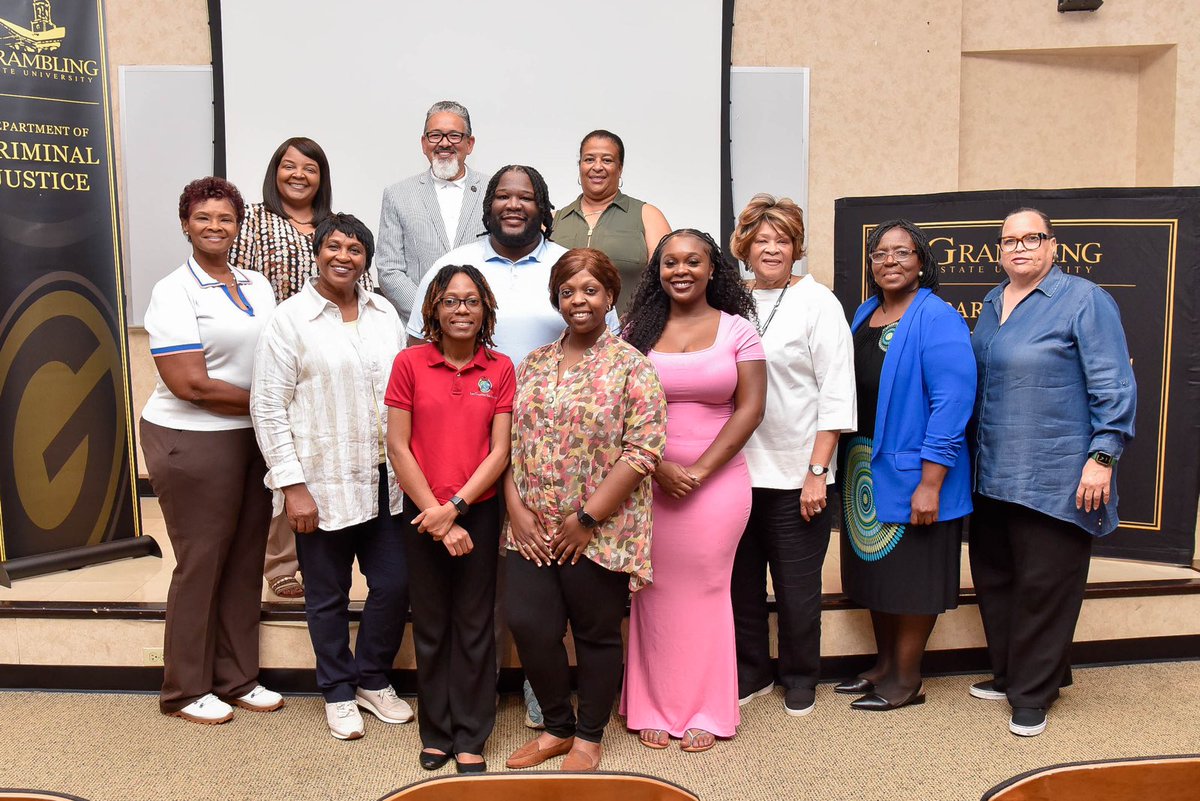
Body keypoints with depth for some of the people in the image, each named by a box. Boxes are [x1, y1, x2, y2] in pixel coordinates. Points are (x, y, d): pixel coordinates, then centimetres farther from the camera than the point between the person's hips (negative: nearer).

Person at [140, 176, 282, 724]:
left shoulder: (258, 286, 10)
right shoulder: (174, 292, -9)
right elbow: (188, 383, -17)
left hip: (253, 438, 6)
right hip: (192, 441, -6)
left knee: (245, 560, 11)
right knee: (201, 563, 4)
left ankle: (236, 678, 26)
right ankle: (186, 690, 22)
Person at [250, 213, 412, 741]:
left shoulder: (385, 314, 7)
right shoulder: (290, 319, -5)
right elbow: (267, 407, -7)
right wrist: (292, 485, -11)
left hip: (383, 478, 4)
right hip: (322, 482, -4)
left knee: (394, 584, 8)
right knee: (328, 594, 10)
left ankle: (373, 680, 31)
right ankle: (338, 693, 31)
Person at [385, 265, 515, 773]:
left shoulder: (500, 369, 0)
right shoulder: (410, 363, -3)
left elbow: (499, 451, -4)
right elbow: (398, 447, -5)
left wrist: (454, 507, -13)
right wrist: (435, 514, -9)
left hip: (480, 512, 0)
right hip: (422, 515, 0)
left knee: (475, 627, 8)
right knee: (430, 627, 11)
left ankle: (470, 739, 23)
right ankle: (436, 734, 28)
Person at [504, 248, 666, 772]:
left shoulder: (631, 366, -6)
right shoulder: (533, 364, 11)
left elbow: (643, 449, -14)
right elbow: (510, 440, 11)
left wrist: (588, 519, -15)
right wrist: (516, 507, -3)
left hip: (599, 532, -4)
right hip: (533, 531, 5)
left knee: (596, 634, 8)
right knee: (527, 624, 3)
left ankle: (589, 737, 30)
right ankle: (557, 726, 28)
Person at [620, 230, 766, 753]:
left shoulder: (737, 329, 3)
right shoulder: (638, 331, 6)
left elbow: (749, 409, -3)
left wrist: (698, 471, -10)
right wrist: (659, 467, -10)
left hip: (718, 480, -1)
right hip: (648, 481, 1)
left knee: (705, 591, 4)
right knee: (655, 593, 5)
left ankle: (705, 711, 20)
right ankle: (654, 708, 20)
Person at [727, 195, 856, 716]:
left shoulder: (817, 302, -2)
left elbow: (836, 393, -6)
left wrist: (817, 470, -11)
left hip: (796, 474, -3)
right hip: (736, 470, 3)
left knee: (797, 586, 7)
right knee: (741, 582, 12)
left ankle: (799, 680, 28)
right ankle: (750, 674, 30)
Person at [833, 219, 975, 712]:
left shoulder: (936, 317, -14)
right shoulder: (864, 315, 9)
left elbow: (952, 401, -20)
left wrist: (930, 483, -23)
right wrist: (846, 464, 9)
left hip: (911, 472, -7)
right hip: (865, 469, 7)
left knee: (912, 574, 5)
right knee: (876, 570, 16)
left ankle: (906, 680, 21)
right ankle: (884, 664, 32)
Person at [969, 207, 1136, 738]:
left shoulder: (1083, 300, -7)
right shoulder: (992, 304, 12)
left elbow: (1113, 385, -10)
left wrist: (1103, 457, -16)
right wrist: (972, 451, 16)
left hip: (1055, 478, -7)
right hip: (994, 473, 7)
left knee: (1043, 585, 2)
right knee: (993, 576, 14)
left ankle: (1032, 693, 16)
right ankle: (1009, 674, 31)